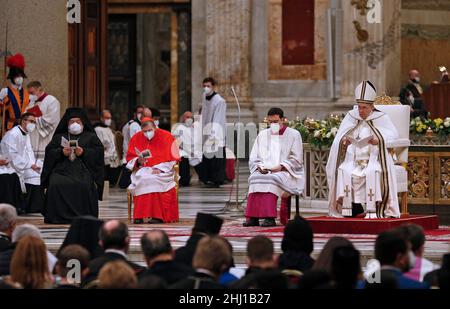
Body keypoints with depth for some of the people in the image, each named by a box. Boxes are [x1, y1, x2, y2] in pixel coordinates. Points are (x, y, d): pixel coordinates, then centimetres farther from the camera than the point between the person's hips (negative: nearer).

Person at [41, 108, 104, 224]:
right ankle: (58, 216, -23)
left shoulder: (90, 137, 20)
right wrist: (61, 152, -6)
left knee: (85, 186, -34)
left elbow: (99, 151, 5)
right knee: (55, 184, -30)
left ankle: (85, 217, -24)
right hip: (62, 169, 2)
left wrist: (84, 152, -10)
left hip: (83, 169, -2)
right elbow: (49, 151, 12)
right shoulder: (59, 137, 25)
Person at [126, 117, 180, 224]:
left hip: (162, 171, -2)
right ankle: (140, 216, -33)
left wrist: (159, 168, -15)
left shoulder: (166, 137, 0)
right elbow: (130, 158, 8)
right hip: (142, 170, 2)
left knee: (153, 179, -35)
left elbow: (172, 158, -2)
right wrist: (138, 161, -14)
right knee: (142, 179, -33)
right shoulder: (136, 139, 7)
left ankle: (157, 215, -34)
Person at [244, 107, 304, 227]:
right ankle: (253, 218, -37)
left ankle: (269, 217, -41)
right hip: (264, 171, 3)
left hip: (286, 173, -3)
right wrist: (260, 167, -6)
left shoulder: (294, 135, 6)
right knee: (254, 178, -31)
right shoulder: (262, 135, 18)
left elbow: (296, 160, -1)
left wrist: (281, 167, -15)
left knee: (272, 179, -36)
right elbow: (253, 159, 15)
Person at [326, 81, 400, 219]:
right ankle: (346, 206, -29)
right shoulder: (351, 117, 12)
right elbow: (339, 138, 8)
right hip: (353, 157, 3)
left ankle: (372, 208, -35)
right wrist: (344, 141, -16)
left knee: (372, 171, -35)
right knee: (343, 170, -29)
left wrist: (378, 141, -23)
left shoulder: (381, 118, 5)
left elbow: (393, 134, -5)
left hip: (373, 157, -3)